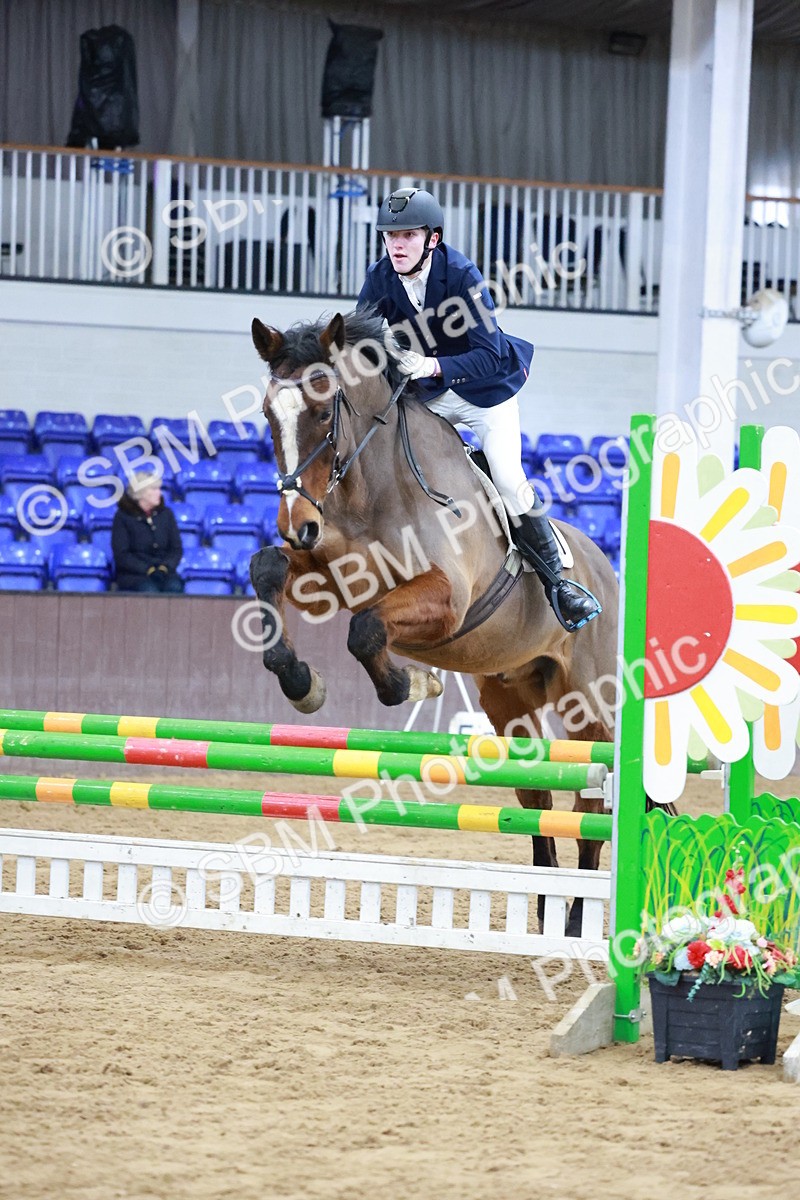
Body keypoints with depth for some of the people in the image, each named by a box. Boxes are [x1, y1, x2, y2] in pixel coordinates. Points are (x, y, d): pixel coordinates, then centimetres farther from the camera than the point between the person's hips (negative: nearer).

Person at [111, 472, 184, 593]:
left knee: (174, 587, -31)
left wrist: (164, 568, -12)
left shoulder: (166, 514, 12)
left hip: (164, 572, 3)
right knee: (149, 590, -35)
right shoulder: (123, 516, 1)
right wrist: (148, 570, -17)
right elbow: (121, 555, -5)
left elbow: (176, 549, 9)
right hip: (133, 574, -3)